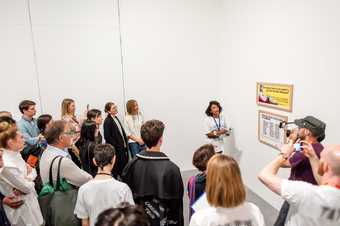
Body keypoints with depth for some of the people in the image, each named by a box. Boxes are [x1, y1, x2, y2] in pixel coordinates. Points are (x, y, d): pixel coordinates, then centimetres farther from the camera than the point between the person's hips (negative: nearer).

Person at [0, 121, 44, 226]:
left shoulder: (15, 154, -2)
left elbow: (33, 172, 4)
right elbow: (27, 187, -21)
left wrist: (28, 178, -16)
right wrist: (29, 178, -3)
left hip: (30, 201, 8)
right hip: (21, 208, -8)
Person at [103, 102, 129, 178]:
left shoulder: (116, 118, 12)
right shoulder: (107, 121, -14)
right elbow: (107, 137, -18)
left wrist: (125, 144, 9)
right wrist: (117, 146, -16)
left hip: (123, 148, 8)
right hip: (115, 149, -8)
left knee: (124, 165, 14)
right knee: (116, 168, 3)